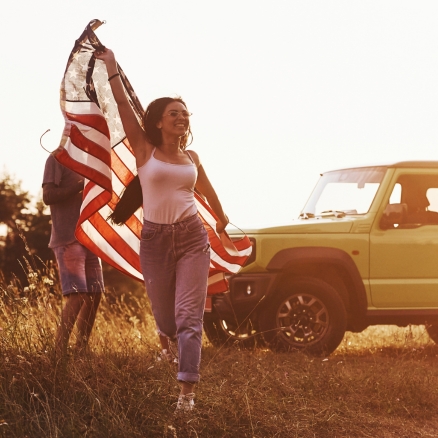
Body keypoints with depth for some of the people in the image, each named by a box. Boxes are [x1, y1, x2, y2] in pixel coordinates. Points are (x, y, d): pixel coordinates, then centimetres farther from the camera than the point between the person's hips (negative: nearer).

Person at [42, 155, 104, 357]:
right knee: (76, 296, -15)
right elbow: (48, 196, -14)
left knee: (94, 295, 6)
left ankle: (81, 350, 16)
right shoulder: (57, 158, -5)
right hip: (68, 239, -8)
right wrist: (81, 185, -20)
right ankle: (59, 354, -12)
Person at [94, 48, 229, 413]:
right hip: (155, 238, -1)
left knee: (189, 313, -9)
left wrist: (221, 217, 43)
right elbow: (123, 106, -7)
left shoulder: (191, 157, 9)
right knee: (164, 311, 11)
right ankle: (169, 336, 51)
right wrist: (111, 67, -9)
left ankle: (187, 391, -14)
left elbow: (207, 190, 28)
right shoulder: (144, 150, 0)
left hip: (192, 236, 1)